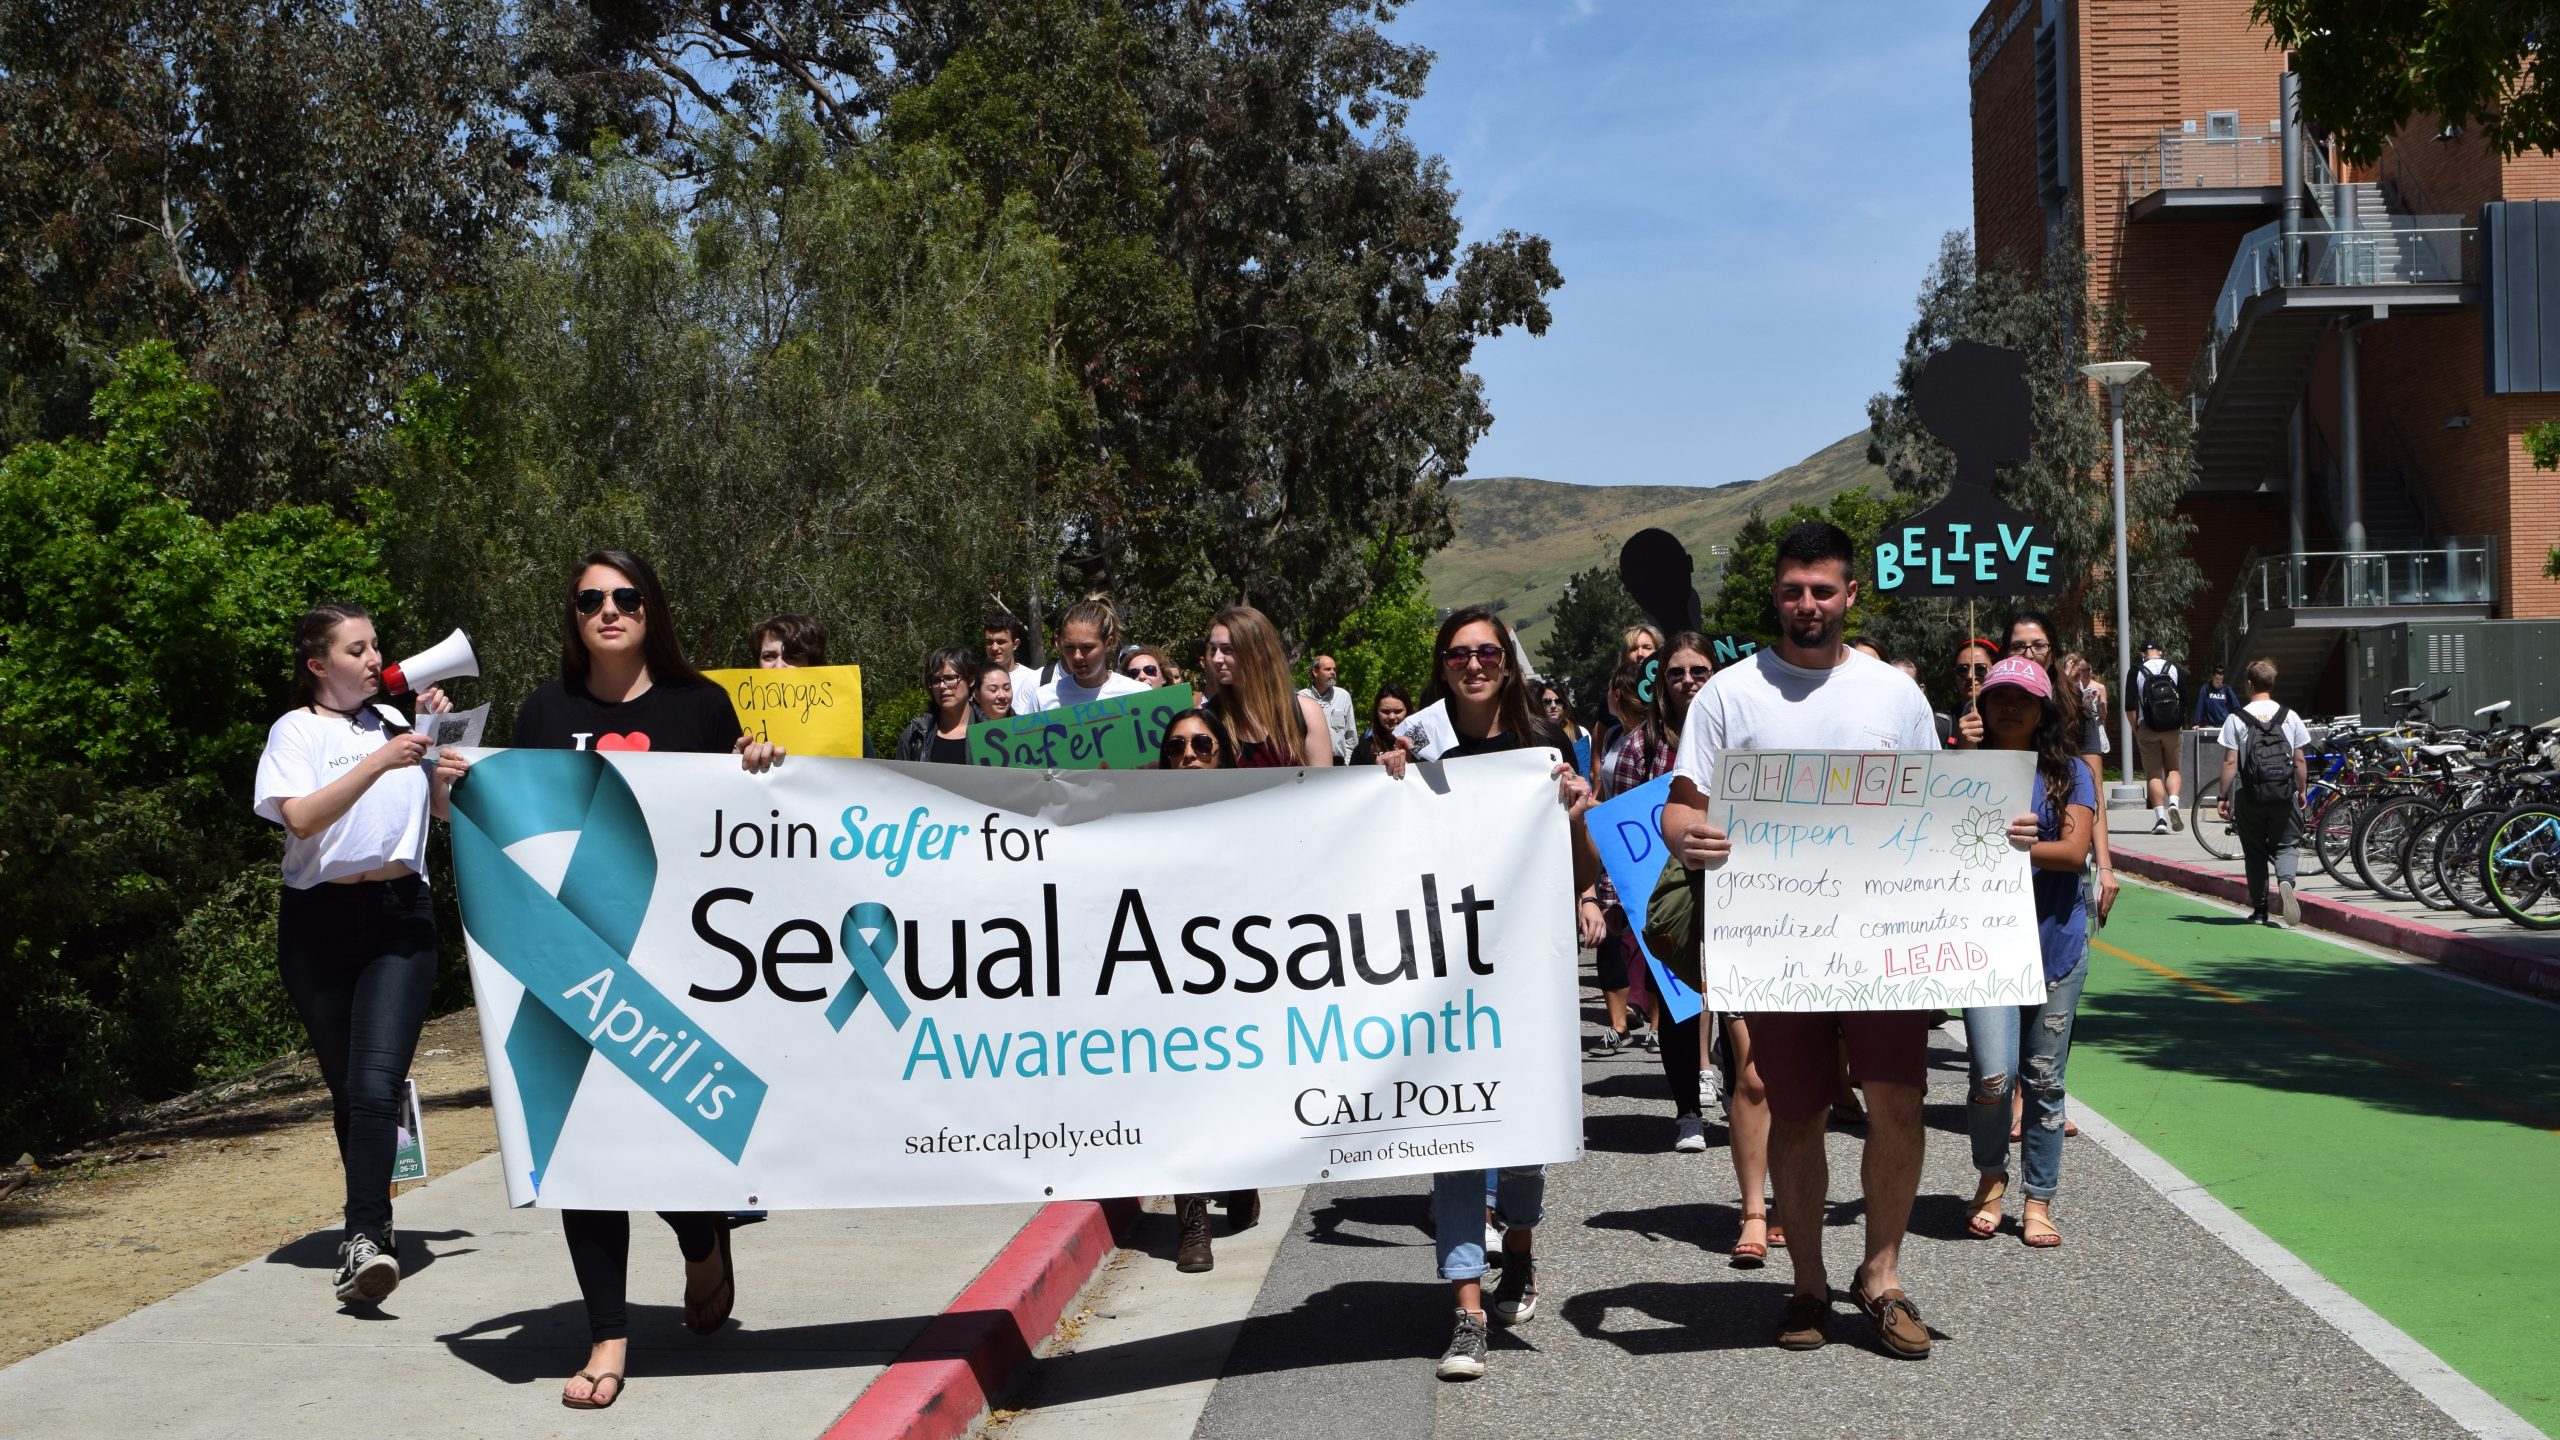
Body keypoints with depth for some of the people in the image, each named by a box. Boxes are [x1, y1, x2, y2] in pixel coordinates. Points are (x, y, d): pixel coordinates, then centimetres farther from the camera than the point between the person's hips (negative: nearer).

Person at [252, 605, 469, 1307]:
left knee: (377, 1083, -16)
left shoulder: (397, 720, 13)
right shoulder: (297, 729, 2)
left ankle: (365, 1236, -22)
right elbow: (301, 816, -15)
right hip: (320, 920, -1)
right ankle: (372, 1229, 24)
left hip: (400, 915, 1)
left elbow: (445, 809, 20)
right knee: (346, 1091, 9)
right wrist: (381, 762, -21)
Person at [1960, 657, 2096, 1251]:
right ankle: (1991, 1177, 15)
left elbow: (2074, 850, -9)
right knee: (1994, 1076, -12)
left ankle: (2038, 1200, 19)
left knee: (2043, 1078, 6)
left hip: (2054, 940, 1)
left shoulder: (2069, 772, 4)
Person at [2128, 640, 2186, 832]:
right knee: (2172, 768, 14)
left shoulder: (2136, 672, -1)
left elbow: (2130, 706, -6)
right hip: (2172, 729, 1)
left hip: (2147, 729, -1)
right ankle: (2173, 802, -12)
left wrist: (2136, 731, 3)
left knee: (2153, 773, 2)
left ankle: (2160, 817, -6)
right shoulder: (2174, 669, 5)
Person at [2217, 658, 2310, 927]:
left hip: (2249, 796, -1)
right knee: (2287, 845, 11)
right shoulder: (2289, 717, 3)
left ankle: (2259, 909, 11)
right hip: (2283, 794, 1)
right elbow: (2299, 760, 5)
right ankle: (2285, 880, -21)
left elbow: (2230, 762, -6)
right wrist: (2302, 791, 17)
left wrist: (2224, 797, 1)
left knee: (2255, 851, 10)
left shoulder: (2236, 719, -4)